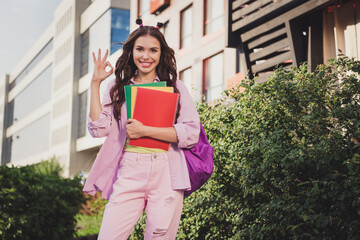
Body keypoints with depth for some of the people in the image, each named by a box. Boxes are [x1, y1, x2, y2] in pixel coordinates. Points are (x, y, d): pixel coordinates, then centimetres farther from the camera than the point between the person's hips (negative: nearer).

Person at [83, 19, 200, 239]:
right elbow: (99, 129, 0)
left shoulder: (175, 87, 10)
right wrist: (95, 83, 2)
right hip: (129, 174, 1)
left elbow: (191, 133, -3)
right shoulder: (118, 88, 13)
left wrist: (144, 131, -9)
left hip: (167, 174, 0)